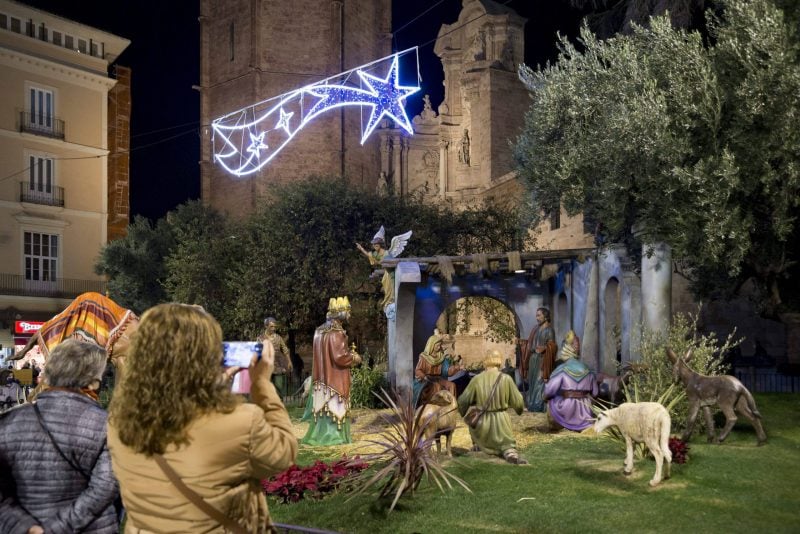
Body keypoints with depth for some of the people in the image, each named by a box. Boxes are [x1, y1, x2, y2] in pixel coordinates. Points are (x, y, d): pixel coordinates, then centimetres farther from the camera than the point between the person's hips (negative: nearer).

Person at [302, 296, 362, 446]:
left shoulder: (320, 331, 9)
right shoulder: (336, 333, -19)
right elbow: (339, 357, -23)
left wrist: (348, 352, 19)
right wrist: (354, 358, -5)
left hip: (322, 376, 8)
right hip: (335, 378, -8)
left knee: (324, 405, 12)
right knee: (335, 405, -1)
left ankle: (320, 434, 16)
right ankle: (333, 436, 2)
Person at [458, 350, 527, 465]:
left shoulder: (477, 380, -7)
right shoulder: (506, 379, -8)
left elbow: (463, 401, 2)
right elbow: (518, 402, -1)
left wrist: (462, 411, 25)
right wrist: (519, 409, 24)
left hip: (482, 422, 1)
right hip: (501, 421, -1)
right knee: (507, 445, 16)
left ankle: (479, 445, 36)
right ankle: (511, 455, -16)